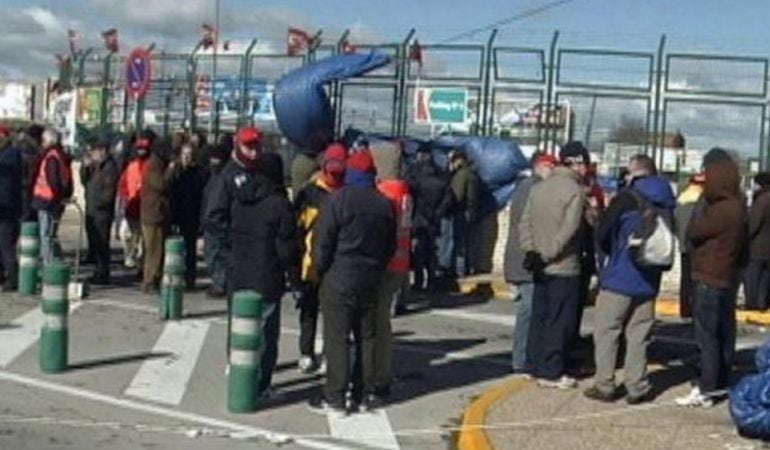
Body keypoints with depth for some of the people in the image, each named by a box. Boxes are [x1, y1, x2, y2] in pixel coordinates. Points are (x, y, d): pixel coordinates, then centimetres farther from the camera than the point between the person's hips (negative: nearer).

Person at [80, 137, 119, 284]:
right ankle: (99, 271, 21)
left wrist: (99, 203, -16)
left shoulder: (110, 167, -11)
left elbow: (109, 189, -16)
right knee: (93, 243, 13)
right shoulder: (94, 165, 17)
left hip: (102, 211, -9)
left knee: (101, 243, -7)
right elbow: (84, 181, 17)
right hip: (91, 211, 9)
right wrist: (85, 167, 4)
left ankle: (102, 275, -3)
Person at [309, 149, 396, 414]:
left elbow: (323, 242, -12)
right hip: (369, 282, 5)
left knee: (336, 338, -2)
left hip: (338, 282, -5)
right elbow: (391, 245, 12)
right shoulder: (385, 204, 5)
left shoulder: (339, 200, -13)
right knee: (366, 337, 14)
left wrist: (321, 270, 2)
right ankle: (367, 393, 19)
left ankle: (335, 397, -1)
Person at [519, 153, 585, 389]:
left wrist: (531, 251, 0)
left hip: (542, 269, 7)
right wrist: (547, 256, -15)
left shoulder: (537, 188, 8)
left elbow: (524, 223, 4)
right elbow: (568, 230, -19)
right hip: (564, 268, -7)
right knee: (559, 322, 0)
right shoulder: (575, 191, -12)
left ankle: (538, 367, 18)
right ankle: (551, 372, 4)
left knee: (539, 318, 13)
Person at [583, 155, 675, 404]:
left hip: (619, 277, -5)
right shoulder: (666, 204, 6)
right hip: (648, 281, 5)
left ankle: (604, 385, 5)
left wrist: (611, 254, 10)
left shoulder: (628, 198, -10)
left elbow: (602, 234, -8)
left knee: (606, 330, 5)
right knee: (638, 335, 10)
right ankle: (637, 387, 9)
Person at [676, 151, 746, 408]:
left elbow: (693, 232, -17)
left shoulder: (722, 210, -24)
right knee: (724, 333, 16)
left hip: (710, 281, -10)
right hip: (727, 278, 10)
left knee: (707, 336, -6)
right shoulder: (736, 206, 6)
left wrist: (700, 211, -2)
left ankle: (706, 390, -4)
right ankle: (722, 382, 27)